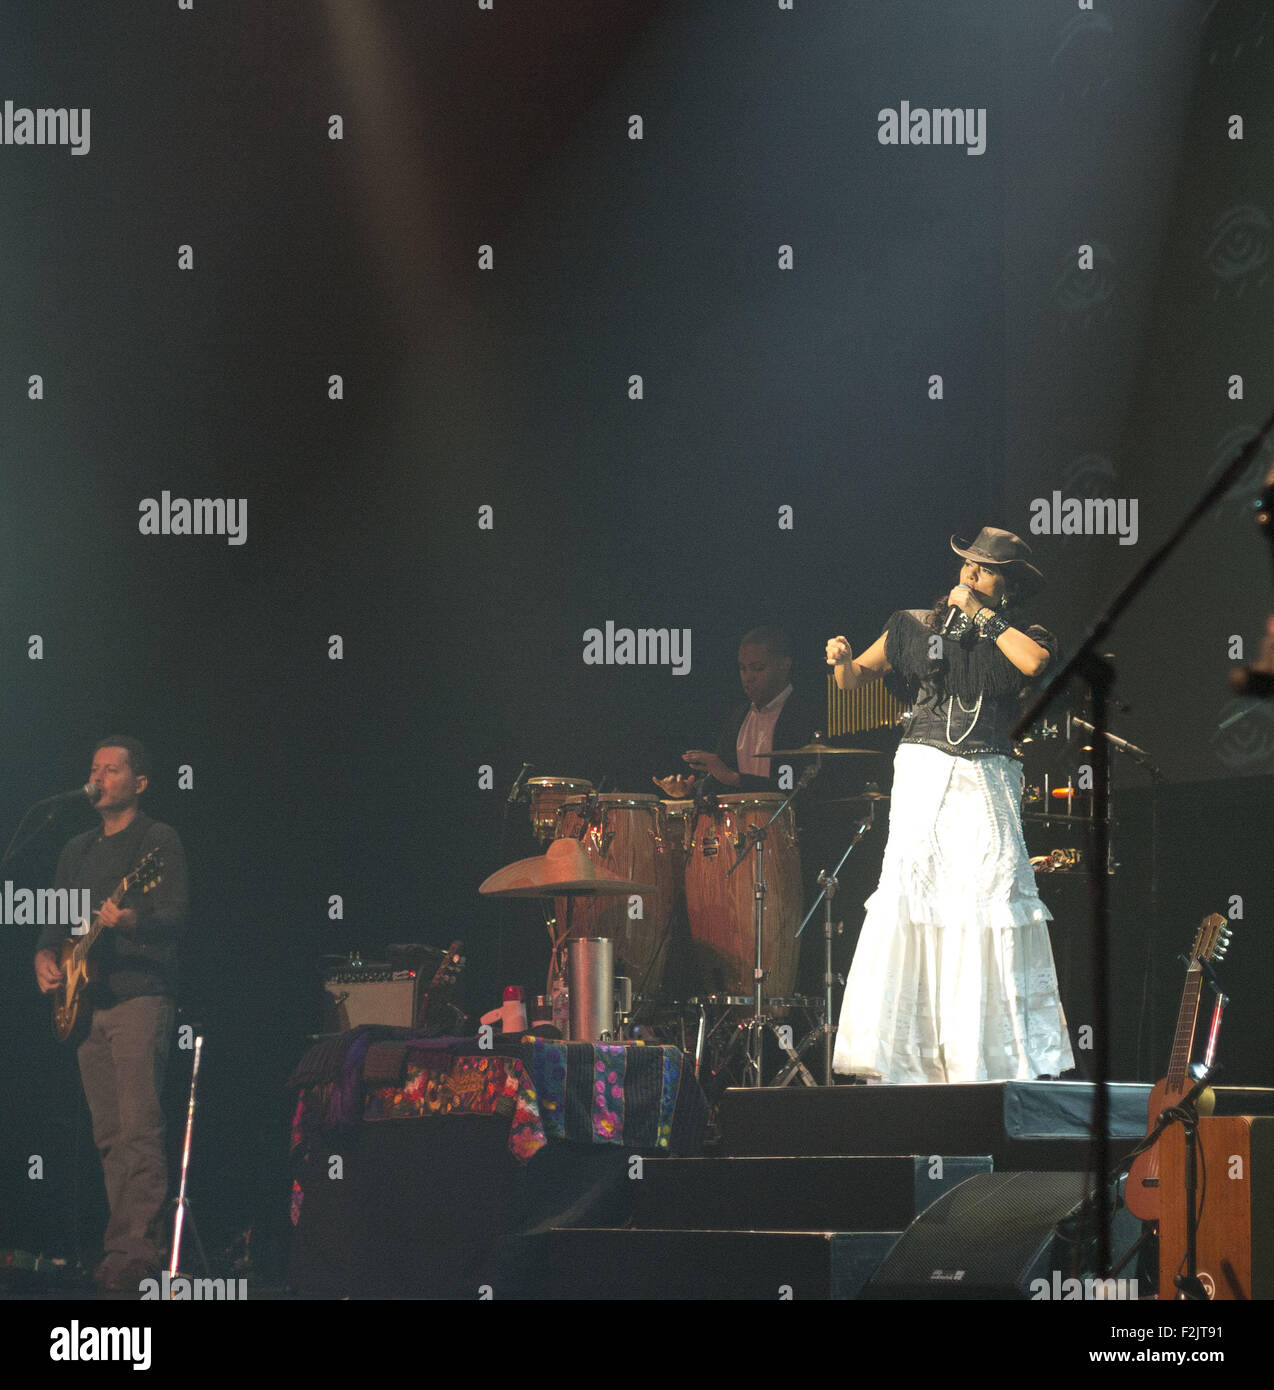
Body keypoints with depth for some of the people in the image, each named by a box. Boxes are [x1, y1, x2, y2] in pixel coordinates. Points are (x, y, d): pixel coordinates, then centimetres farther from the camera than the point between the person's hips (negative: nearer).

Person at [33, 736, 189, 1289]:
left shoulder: (157, 840, -1)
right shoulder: (77, 850, 20)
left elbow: (175, 918, -12)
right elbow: (55, 919, 23)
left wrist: (132, 922, -32)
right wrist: (45, 955, 1)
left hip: (139, 999, -7)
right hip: (87, 1004, 7)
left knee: (138, 1133, -14)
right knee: (108, 1135, 6)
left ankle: (135, 1250, -19)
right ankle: (123, 1239, 9)